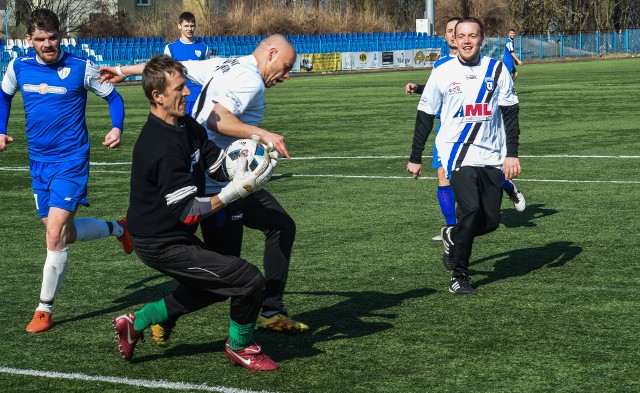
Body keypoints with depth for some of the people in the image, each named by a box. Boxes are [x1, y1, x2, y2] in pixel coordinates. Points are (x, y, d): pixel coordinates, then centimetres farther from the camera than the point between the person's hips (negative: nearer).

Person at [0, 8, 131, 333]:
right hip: (39, 161, 5)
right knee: (65, 234, 12)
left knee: (55, 235, -15)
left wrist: (117, 128, -14)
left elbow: (113, 98, 3)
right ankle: (117, 229, 40)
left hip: (71, 160, -5)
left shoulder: (81, 69, -10)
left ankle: (44, 309, -2)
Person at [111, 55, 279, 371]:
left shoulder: (186, 126, 2)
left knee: (212, 286, 30)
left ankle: (137, 322, 34)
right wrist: (237, 191, -31)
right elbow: (188, 212, -28)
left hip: (172, 236, 10)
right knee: (248, 280, -11)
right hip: (161, 246, -10)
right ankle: (240, 346, 15)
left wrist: (240, 164, -19)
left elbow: (218, 165, 3)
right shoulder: (164, 147, -28)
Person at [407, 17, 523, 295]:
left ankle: (452, 236, 32)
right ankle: (459, 276, -6)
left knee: (491, 220, 0)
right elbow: (425, 117, 8)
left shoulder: (497, 71, 5)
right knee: (470, 209, -21)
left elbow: (510, 113, 7)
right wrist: (415, 158, 9)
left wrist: (511, 154, -2)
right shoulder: (442, 73, 1)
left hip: (491, 157, 3)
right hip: (458, 154, -3)